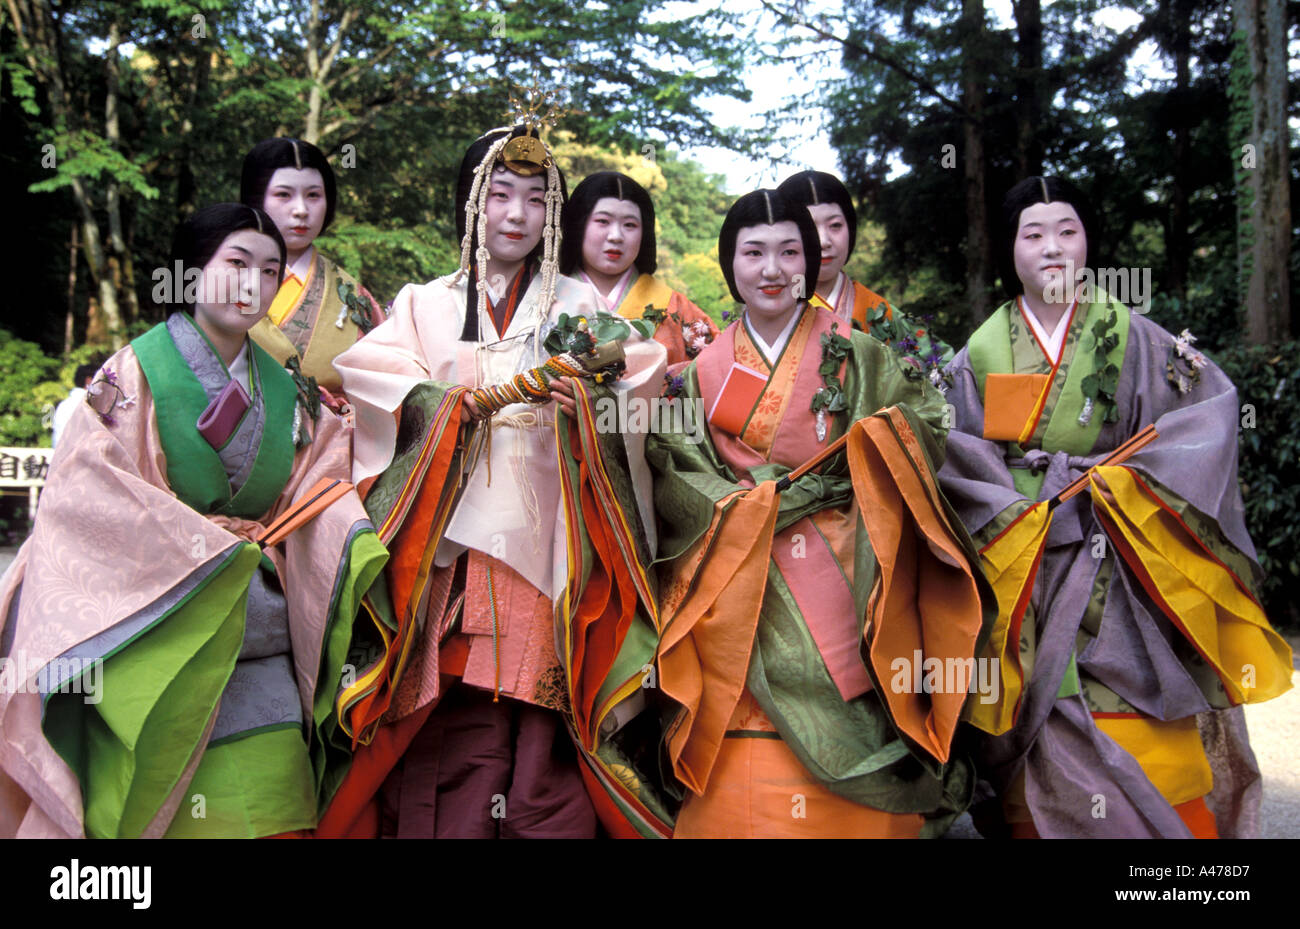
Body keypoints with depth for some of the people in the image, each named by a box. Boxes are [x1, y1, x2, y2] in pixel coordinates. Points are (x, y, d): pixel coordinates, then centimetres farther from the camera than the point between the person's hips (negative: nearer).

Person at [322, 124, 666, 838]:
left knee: (539, 727, -7)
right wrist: (501, 392, -14)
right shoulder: (427, 304, 15)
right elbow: (364, 366, -3)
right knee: (457, 724, -6)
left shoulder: (574, 305, 18)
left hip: (540, 540, 0)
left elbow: (644, 369, 3)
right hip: (455, 541, 0)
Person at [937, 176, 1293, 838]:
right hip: (1022, 574, 1)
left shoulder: (1130, 336, 5)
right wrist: (1023, 513, -9)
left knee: (1151, 759, -6)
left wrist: (1126, 484, -12)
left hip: (1121, 570, 0)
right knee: (1042, 733, 0)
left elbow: (1212, 408, -2)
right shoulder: (980, 354, 7)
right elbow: (954, 455, 3)